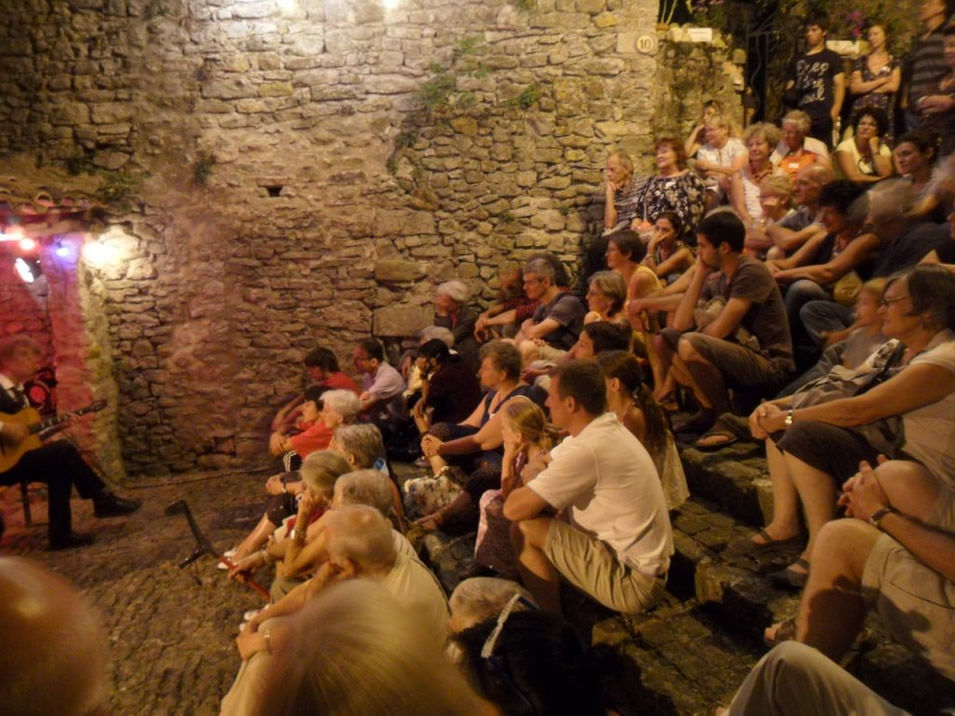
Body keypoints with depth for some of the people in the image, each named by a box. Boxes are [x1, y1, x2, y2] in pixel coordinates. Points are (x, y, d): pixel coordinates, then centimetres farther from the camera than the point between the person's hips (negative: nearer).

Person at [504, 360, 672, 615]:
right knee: (536, 513, 9)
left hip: (633, 582, -9)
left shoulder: (588, 449, -27)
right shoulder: (603, 428, 2)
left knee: (525, 529, -11)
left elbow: (513, 509, -21)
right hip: (640, 563, 9)